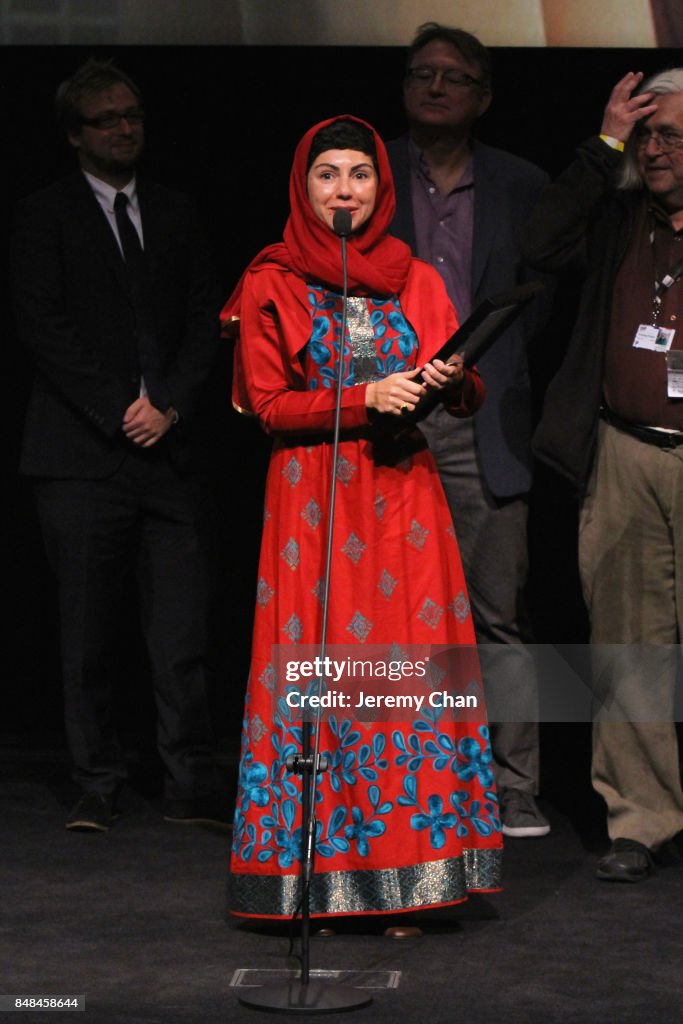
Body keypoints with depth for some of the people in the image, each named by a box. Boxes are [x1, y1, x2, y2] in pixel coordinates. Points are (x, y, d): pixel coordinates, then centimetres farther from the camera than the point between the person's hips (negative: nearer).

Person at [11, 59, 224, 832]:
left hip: (166, 449, 3)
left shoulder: (175, 215, 17)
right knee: (88, 640, 1)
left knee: (181, 638, -3)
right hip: (82, 456, -3)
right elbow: (42, 324, -4)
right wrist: (118, 409, -9)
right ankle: (97, 788, 10)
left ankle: (191, 788, 2)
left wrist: (171, 406, -4)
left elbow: (205, 322, 12)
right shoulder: (44, 216, 5)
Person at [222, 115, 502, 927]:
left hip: (403, 495, 3)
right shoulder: (272, 283, 3)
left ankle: (406, 870, 2)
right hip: (312, 498, -2)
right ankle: (323, 875, 2)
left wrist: (451, 381, -12)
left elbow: (467, 397, 11)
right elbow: (266, 403, -2)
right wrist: (365, 398, -14)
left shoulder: (418, 281, 12)